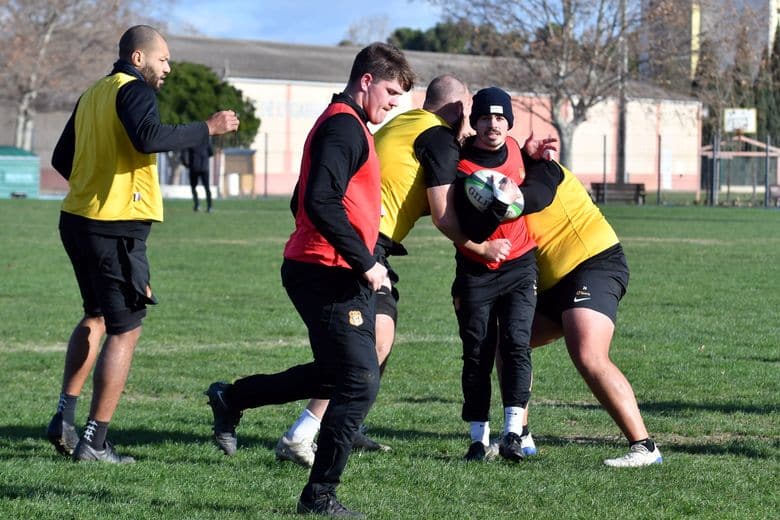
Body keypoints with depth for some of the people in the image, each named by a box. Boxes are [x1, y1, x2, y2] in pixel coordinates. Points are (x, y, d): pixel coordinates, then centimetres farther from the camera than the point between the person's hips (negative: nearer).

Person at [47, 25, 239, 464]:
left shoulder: (92, 94, 16)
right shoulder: (133, 90, -9)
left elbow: (62, 159, 21)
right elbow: (149, 137, -28)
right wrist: (208, 128, -20)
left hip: (78, 220, 9)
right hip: (117, 229, -9)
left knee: (95, 318, 25)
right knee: (125, 331, -1)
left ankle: (65, 416, 18)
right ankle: (95, 442, -2)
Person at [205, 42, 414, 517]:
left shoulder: (346, 125, 19)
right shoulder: (344, 125, -14)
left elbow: (305, 201, 24)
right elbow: (321, 203, -25)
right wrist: (365, 263, -21)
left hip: (330, 275, 11)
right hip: (330, 276, -11)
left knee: (335, 376, 20)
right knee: (360, 382, -8)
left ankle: (233, 399, 29)